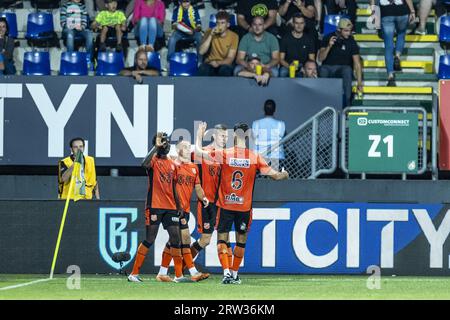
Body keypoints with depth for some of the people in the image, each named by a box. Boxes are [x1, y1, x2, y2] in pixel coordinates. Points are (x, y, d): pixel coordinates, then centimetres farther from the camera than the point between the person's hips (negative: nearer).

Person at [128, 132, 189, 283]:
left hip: (170, 207, 6)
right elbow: (145, 164, -30)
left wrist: (179, 206, 17)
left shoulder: (172, 164, 15)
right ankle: (134, 274, 3)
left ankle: (179, 275, 7)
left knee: (175, 238, 2)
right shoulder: (153, 160, -4)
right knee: (150, 239, -5)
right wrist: (156, 147, -24)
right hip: (154, 206, -6)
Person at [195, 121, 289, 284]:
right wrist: (284, 174, 20)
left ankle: (226, 272, -15)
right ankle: (234, 274, 21)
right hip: (244, 207, 1)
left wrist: (199, 135, 15)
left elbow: (199, 151, -3)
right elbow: (275, 175, -3)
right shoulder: (255, 158, -6)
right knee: (241, 241, 16)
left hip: (225, 205, -1)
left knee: (222, 240, 3)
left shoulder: (224, 154, -8)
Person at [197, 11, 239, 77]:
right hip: (210, 64, 1)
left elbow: (230, 59, -7)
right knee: (203, 68, -34)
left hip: (224, 64, -1)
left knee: (225, 70, -37)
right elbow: (201, 51, -8)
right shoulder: (210, 32, 2)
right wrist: (210, 35, -16)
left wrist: (218, 63, -27)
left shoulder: (233, 36, -2)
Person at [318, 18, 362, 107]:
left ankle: (346, 102, -30)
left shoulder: (351, 42, -2)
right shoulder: (328, 38, 0)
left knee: (347, 70, -35)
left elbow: (357, 63, -7)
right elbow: (320, 58, -5)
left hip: (343, 69, 0)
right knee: (323, 70, -35)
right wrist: (329, 46, -21)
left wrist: (359, 83, -15)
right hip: (328, 67, 0)